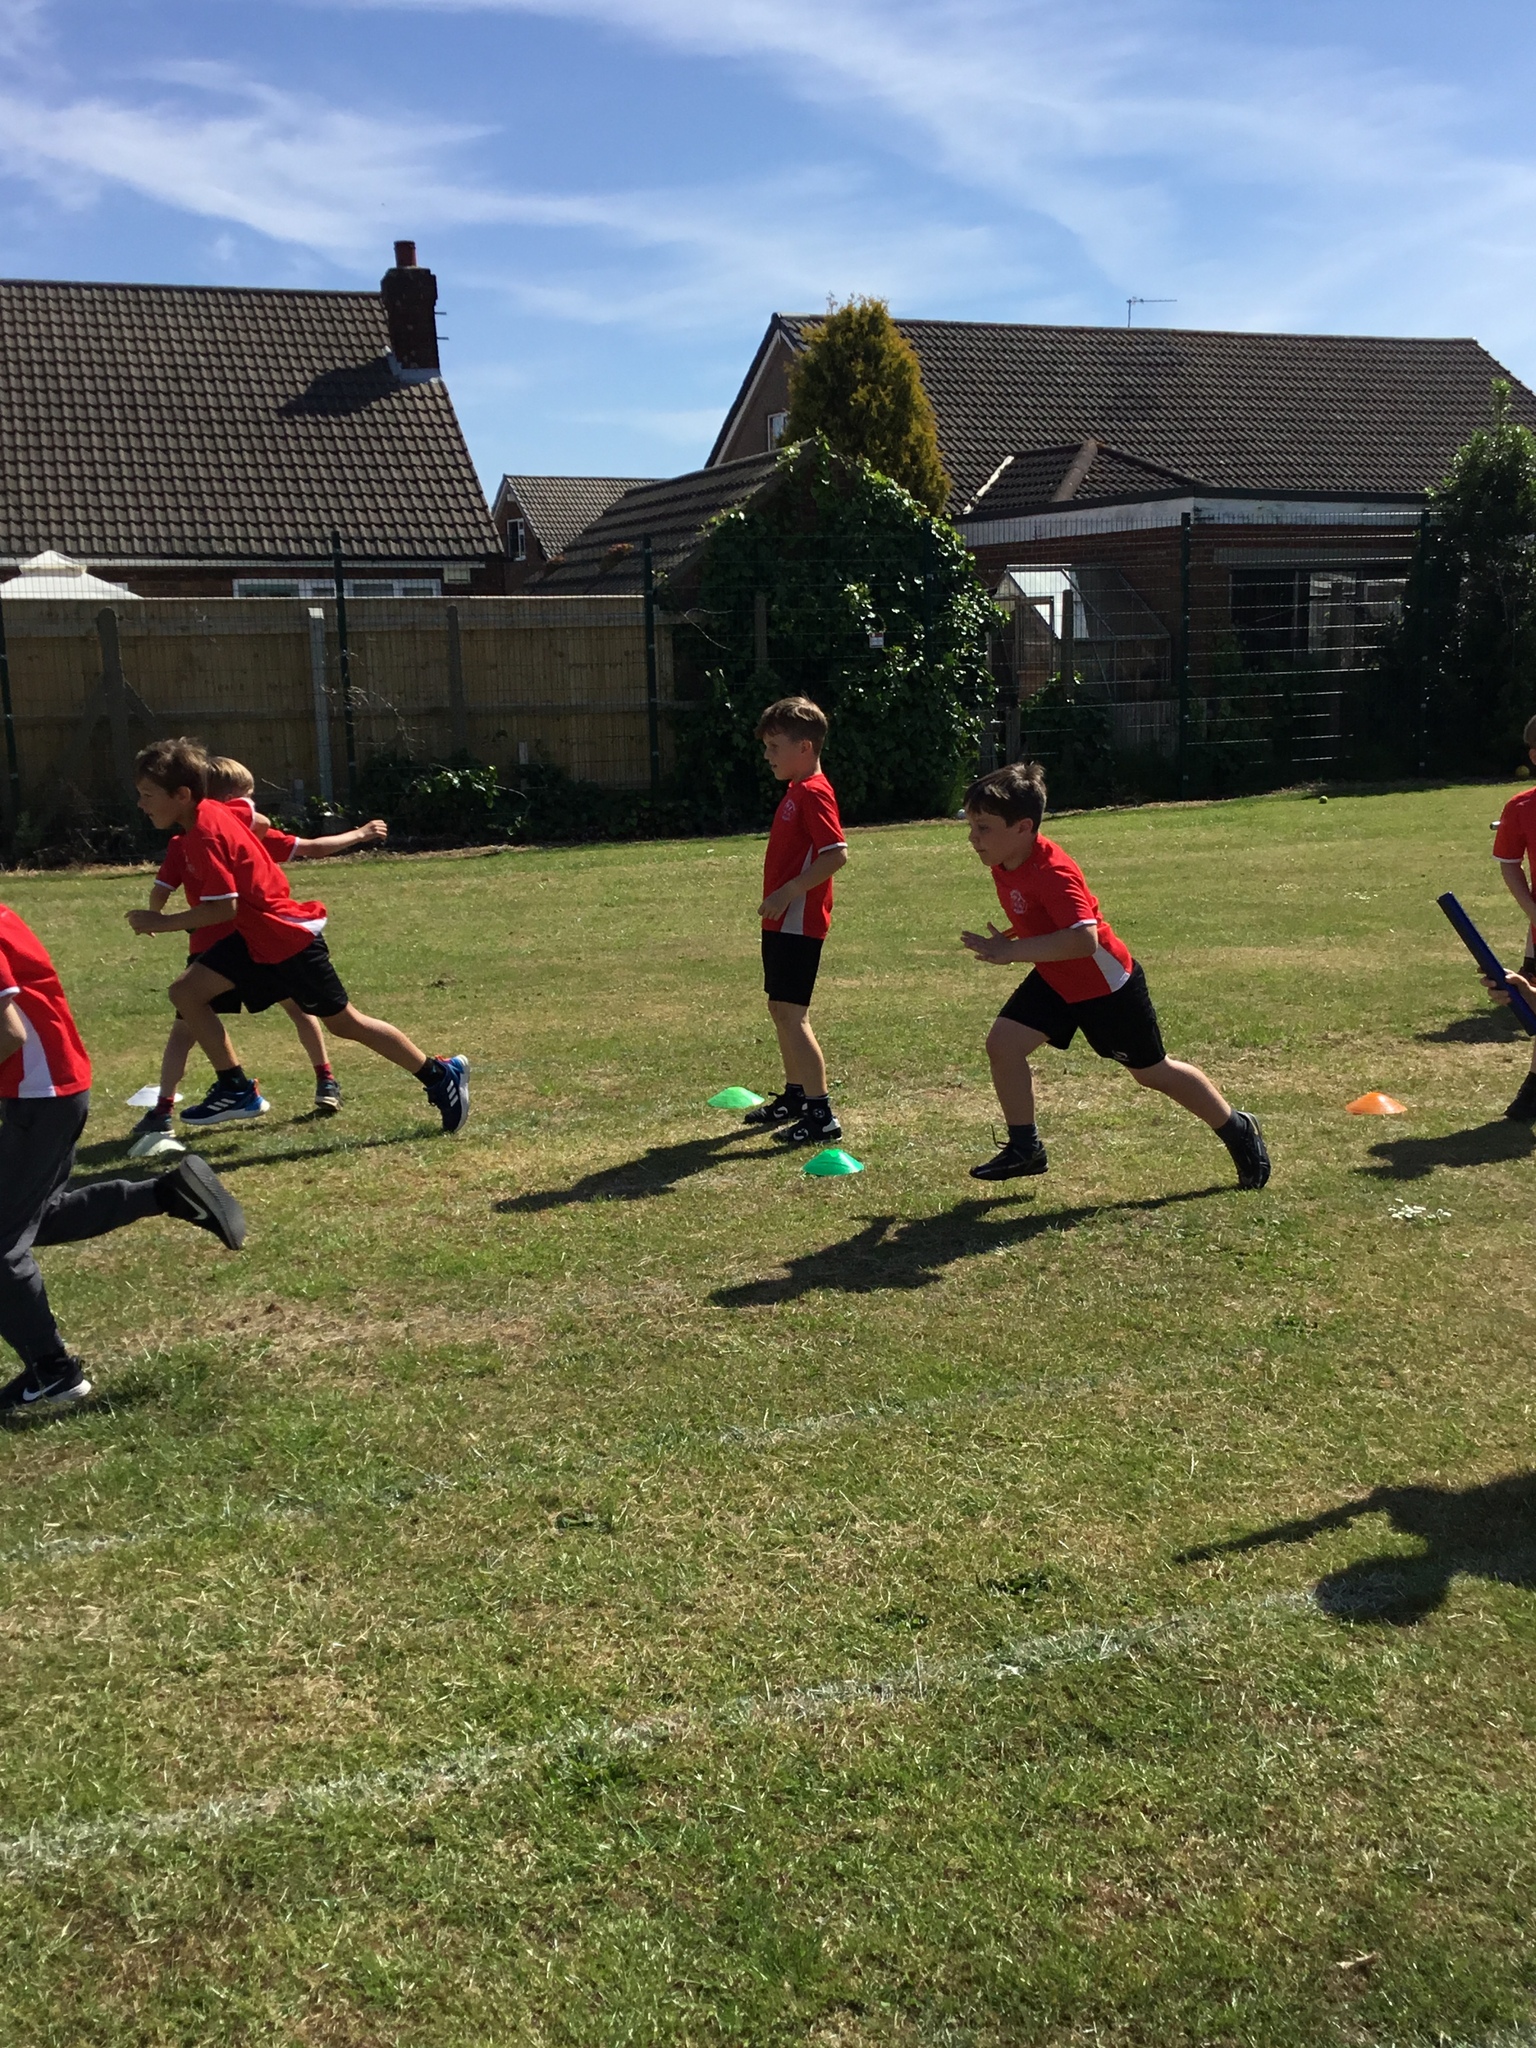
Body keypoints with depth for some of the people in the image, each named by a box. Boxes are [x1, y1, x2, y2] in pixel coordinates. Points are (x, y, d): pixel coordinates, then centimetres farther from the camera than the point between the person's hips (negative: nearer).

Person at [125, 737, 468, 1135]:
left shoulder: (205, 835, -23)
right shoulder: (212, 813, 4)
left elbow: (223, 908, -26)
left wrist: (162, 922, -19)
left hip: (286, 938, -9)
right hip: (253, 936, 9)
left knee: (343, 1022, 2)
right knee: (186, 991, -2)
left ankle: (442, 1076, 13)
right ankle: (236, 1089, 3)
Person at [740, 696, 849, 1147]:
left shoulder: (814, 793, -17)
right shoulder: (795, 791, 15)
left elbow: (836, 854, -27)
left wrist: (787, 892, -26)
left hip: (798, 923, -11)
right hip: (782, 921, 11)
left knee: (791, 1013, -11)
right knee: (781, 1008, 19)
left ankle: (821, 1114, -9)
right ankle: (795, 1096, 32)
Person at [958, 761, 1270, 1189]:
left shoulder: (1053, 873, -33)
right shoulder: (1004, 864, -5)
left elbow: (1083, 939, -45)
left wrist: (1012, 951, -43)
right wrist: (1007, 943, 2)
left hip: (1105, 982, -8)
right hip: (1056, 979, 8)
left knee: (1150, 1071, 9)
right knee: (1002, 1043, -7)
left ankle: (1238, 1130, 30)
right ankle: (1025, 1148, 7)